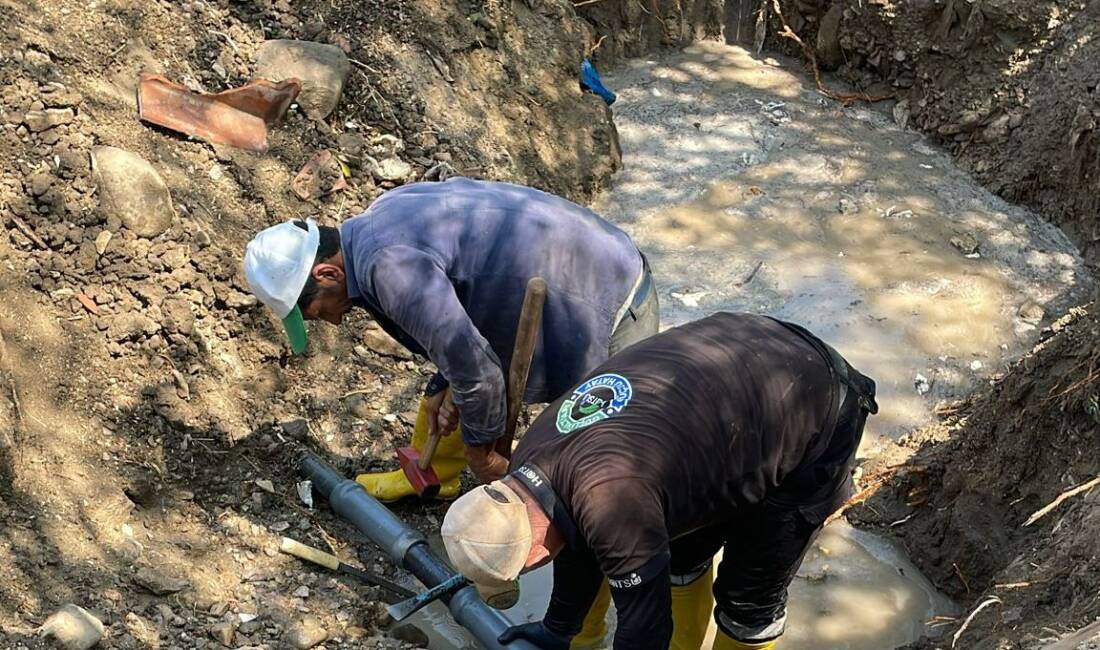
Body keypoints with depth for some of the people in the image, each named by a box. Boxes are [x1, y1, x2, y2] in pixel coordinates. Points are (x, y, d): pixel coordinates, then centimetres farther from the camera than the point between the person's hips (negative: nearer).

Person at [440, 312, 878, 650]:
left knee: (749, 597, 2)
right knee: (679, 550, 18)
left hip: (814, 417, -8)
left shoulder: (612, 499, -37)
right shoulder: (533, 458, -9)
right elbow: (578, 542, 11)